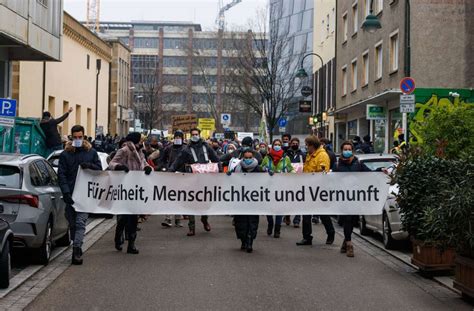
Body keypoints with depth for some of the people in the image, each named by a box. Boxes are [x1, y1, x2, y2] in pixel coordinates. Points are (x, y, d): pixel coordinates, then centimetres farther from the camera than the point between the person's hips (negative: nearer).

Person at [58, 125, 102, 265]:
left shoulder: (91, 152, 9)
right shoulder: (65, 154, 6)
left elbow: (99, 169, 11)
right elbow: (61, 175, 1)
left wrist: (90, 165, -11)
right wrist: (66, 193, -11)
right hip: (70, 194, 2)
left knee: (80, 222, -13)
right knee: (72, 224, 9)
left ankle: (76, 250, -17)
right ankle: (77, 250, 23)